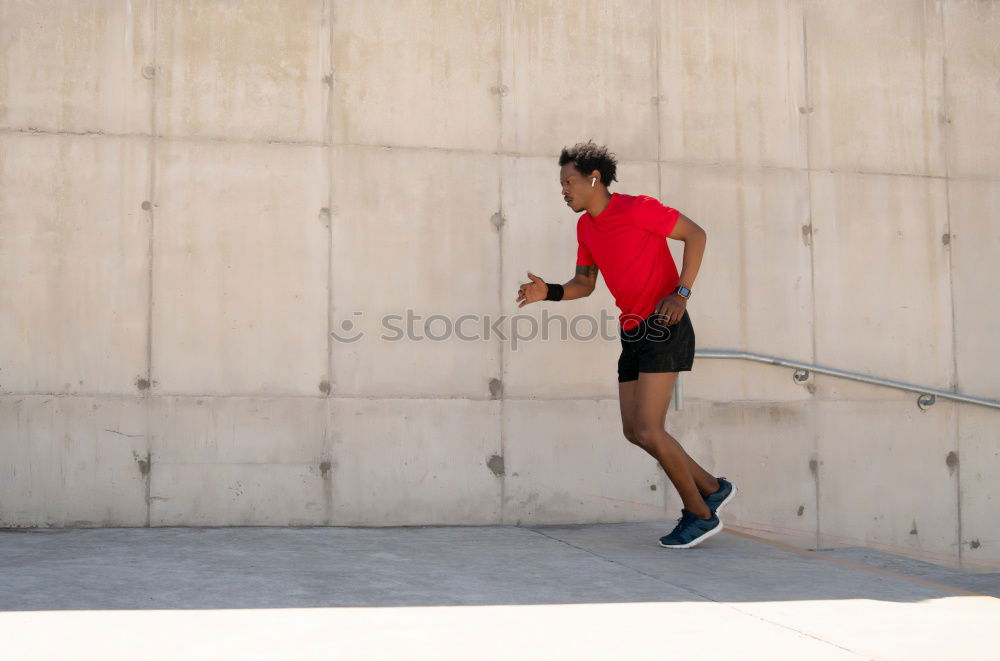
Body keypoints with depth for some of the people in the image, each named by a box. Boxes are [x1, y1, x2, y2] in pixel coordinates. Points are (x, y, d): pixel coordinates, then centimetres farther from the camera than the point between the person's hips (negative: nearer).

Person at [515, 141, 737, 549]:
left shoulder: (637, 208, -13)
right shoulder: (585, 227, 11)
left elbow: (695, 234, -9)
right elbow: (585, 283, 16)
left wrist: (681, 293, -17)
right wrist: (548, 292, -3)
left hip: (663, 328, -9)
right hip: (632, 332, 9)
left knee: (648, 430, -12)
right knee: (633, 431, 8)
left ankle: (699, 514, 6)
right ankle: (712, 488, 22)